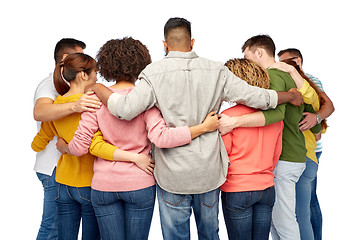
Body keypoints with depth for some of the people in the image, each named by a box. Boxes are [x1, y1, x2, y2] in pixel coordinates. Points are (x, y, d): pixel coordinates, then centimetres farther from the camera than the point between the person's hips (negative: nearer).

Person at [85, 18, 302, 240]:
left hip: (172, 174, -2)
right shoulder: (216, 72, -3)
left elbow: (125, 109, -19)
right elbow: (257, 97, -4)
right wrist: (291, 96, 14)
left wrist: (99, 88, 0)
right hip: (209, 172, 3)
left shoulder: (155, 73, -11)